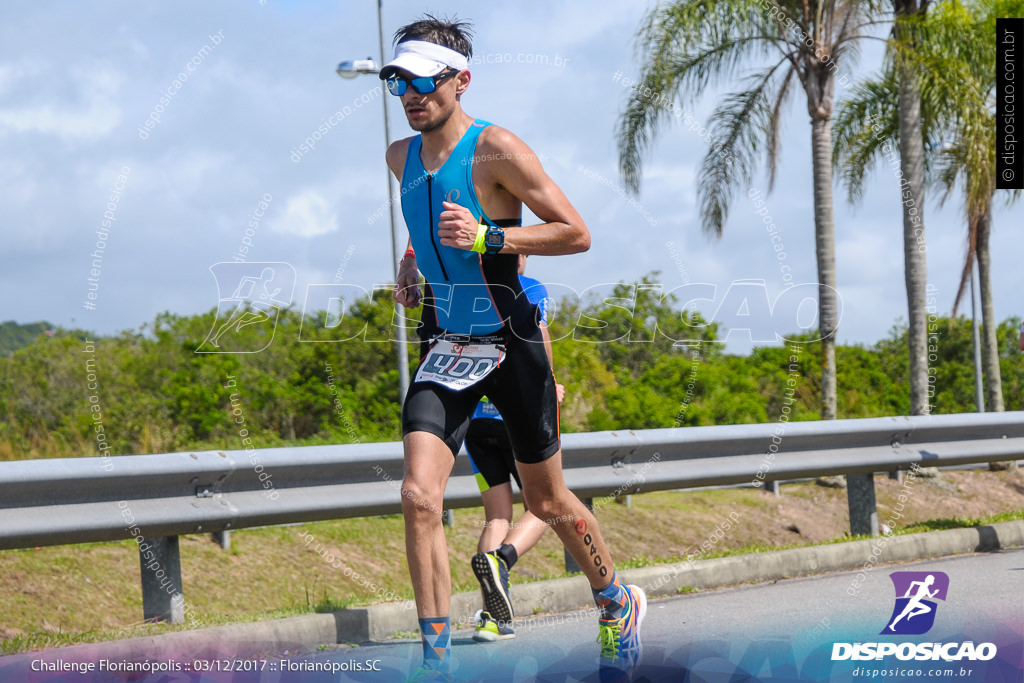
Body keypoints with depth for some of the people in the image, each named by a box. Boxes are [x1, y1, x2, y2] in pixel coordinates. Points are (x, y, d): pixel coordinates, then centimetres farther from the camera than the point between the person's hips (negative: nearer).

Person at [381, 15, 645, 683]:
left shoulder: (496, 149, -13)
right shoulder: (402, 157, 6)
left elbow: (577, 233, -14)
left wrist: (485, 238, -24)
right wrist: (414, 259, 11)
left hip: (510, 343, -4)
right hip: (445, 346, 4)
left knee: (548, 502, 11)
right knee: (419, 497, -15)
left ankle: (618, 604, 37)